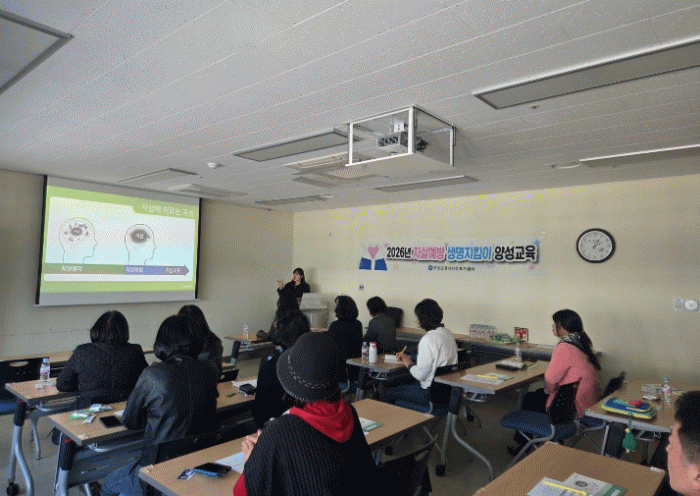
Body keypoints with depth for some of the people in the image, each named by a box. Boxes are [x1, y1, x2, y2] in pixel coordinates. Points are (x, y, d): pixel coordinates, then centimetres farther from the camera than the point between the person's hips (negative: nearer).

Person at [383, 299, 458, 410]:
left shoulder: (428, 339, -25)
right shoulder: (447, 333, 3)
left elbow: (420, 374, -23)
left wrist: (408, 363, -4)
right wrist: (410, 358, 12)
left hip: (431, 393, -9)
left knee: (389, 394, 6)